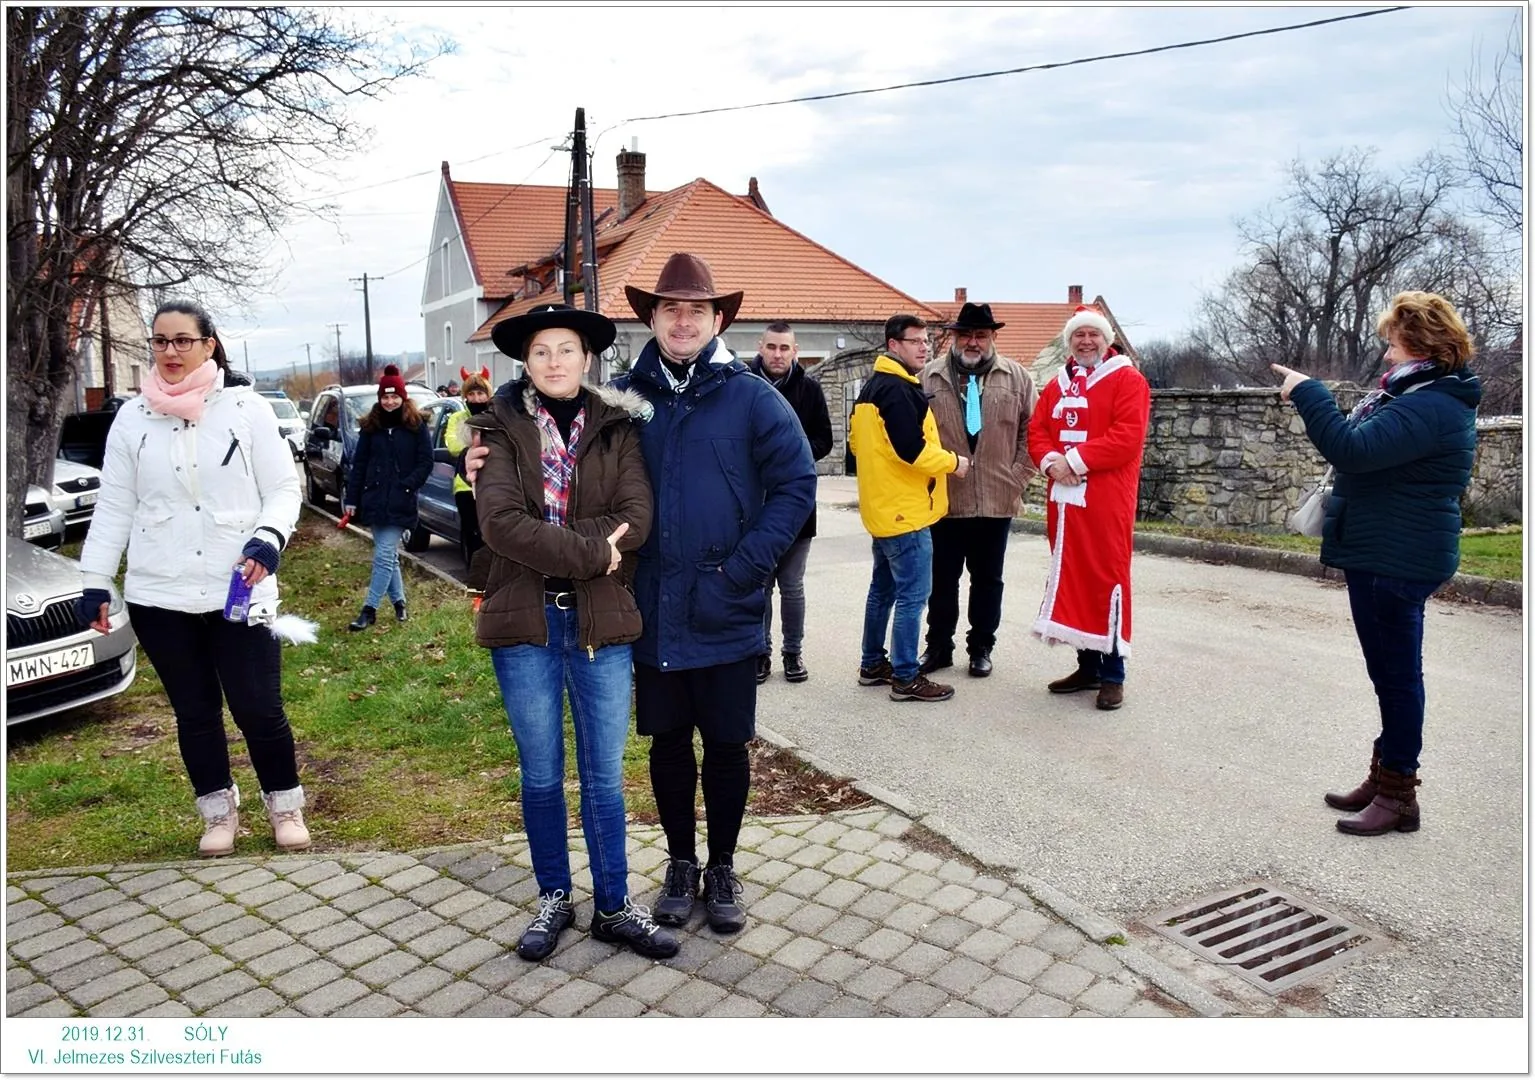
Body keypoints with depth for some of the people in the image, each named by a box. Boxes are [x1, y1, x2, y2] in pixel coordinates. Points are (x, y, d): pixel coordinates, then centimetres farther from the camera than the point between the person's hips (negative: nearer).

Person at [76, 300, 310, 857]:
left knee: (258, 707, -2)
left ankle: (285, 805, 21)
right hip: (159, 595, 3)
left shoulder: (247, 408, -1)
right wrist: (95, 581, 3)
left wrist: (268, 537, -20)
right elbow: (114, 507, 8)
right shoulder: (132, 418, 6)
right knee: (194, 711, 12)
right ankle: (218, 812, 30)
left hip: (238, 589, -2)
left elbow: (283, 489, -1)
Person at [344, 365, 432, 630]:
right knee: (389, 555, 12)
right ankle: (399, 601, 25)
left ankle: (369, 608, -4)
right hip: (374, 500, 4)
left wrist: (406, 486, -14)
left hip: (400, 503, -4)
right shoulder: (370, 426, 7)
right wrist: (352, 499, 3)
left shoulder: (416, 426, -1)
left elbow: (425, 462, -3)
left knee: (384, 555, -8)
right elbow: (359, 464, 8)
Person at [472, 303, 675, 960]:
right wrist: (592, 550, -18)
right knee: (541, 776, 12)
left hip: (602, 620, 1)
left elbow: (637, 517, -10)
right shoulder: (499, 429, 0)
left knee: (604, 776, 8)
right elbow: (500, 522, -15)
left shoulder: (616, 427, 4)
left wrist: (549, 544, -16)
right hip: (525, 622, 0)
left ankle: (615, 906, 23)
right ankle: (554, 899, 29)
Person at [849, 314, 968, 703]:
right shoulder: (898, 389, -18)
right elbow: (912, 450, -24)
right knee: (912, 595, -4)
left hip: (884, 507, 11)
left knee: (883, 588, 17)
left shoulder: (872, 386, 14)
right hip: (905, 509, -10)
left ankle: (873, 664, 26)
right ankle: (906, 678, 1)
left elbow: (857, 442, 20)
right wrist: (953, 462, -11)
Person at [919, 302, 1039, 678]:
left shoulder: (1017, 377, 3)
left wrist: (1017, 478, -3)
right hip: (944, 499, 0)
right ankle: (938, 647, 23)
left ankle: (981, 647, 24)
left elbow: (1031, 432, 4)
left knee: (987, 579, 12)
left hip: (996, 501, 1)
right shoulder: (930, 376, 0)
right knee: (942, 578, 10)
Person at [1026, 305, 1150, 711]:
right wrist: (1050, 461, -10)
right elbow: (1036, 431, 11)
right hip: (1064, 497, 6)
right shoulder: (1056, 386, 17)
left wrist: (1077, 459, -19)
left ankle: (1113, 674, 4)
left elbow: (1128, 435, -14)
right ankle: (1087, 666, 20)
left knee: (1107, 578, -4)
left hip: (1106, 500, -6)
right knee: (1071, 577, 9)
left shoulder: (1127, 379, -2)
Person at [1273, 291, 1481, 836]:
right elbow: (1372, 447, 19)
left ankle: (1398, 795, 10)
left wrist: (1307, 394, -22)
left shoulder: (1430, 407, -21)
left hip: (1396, 561, -11)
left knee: (1396, 673, -1)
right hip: (1382, 553, 11)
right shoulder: (1423, 394, 14)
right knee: (1390, 672, 17)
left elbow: (1354, 449, -31)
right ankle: (1385, 776, 30)